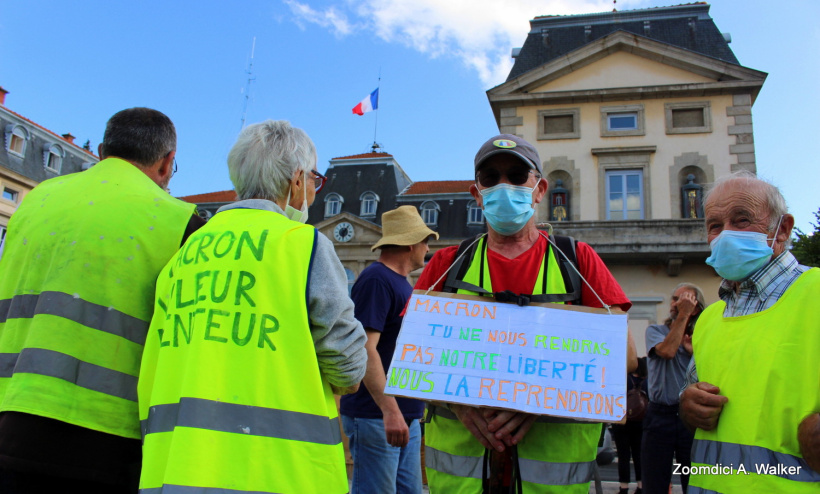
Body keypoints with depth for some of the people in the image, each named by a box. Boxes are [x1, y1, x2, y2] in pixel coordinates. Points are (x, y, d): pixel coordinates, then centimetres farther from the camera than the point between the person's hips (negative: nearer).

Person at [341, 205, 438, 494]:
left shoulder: (400, 282, 16)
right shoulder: (376, 280, -14)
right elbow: (365, 349, -23)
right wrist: (390, 410, -28)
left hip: (407, 415, 9)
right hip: (377, 416, -9)